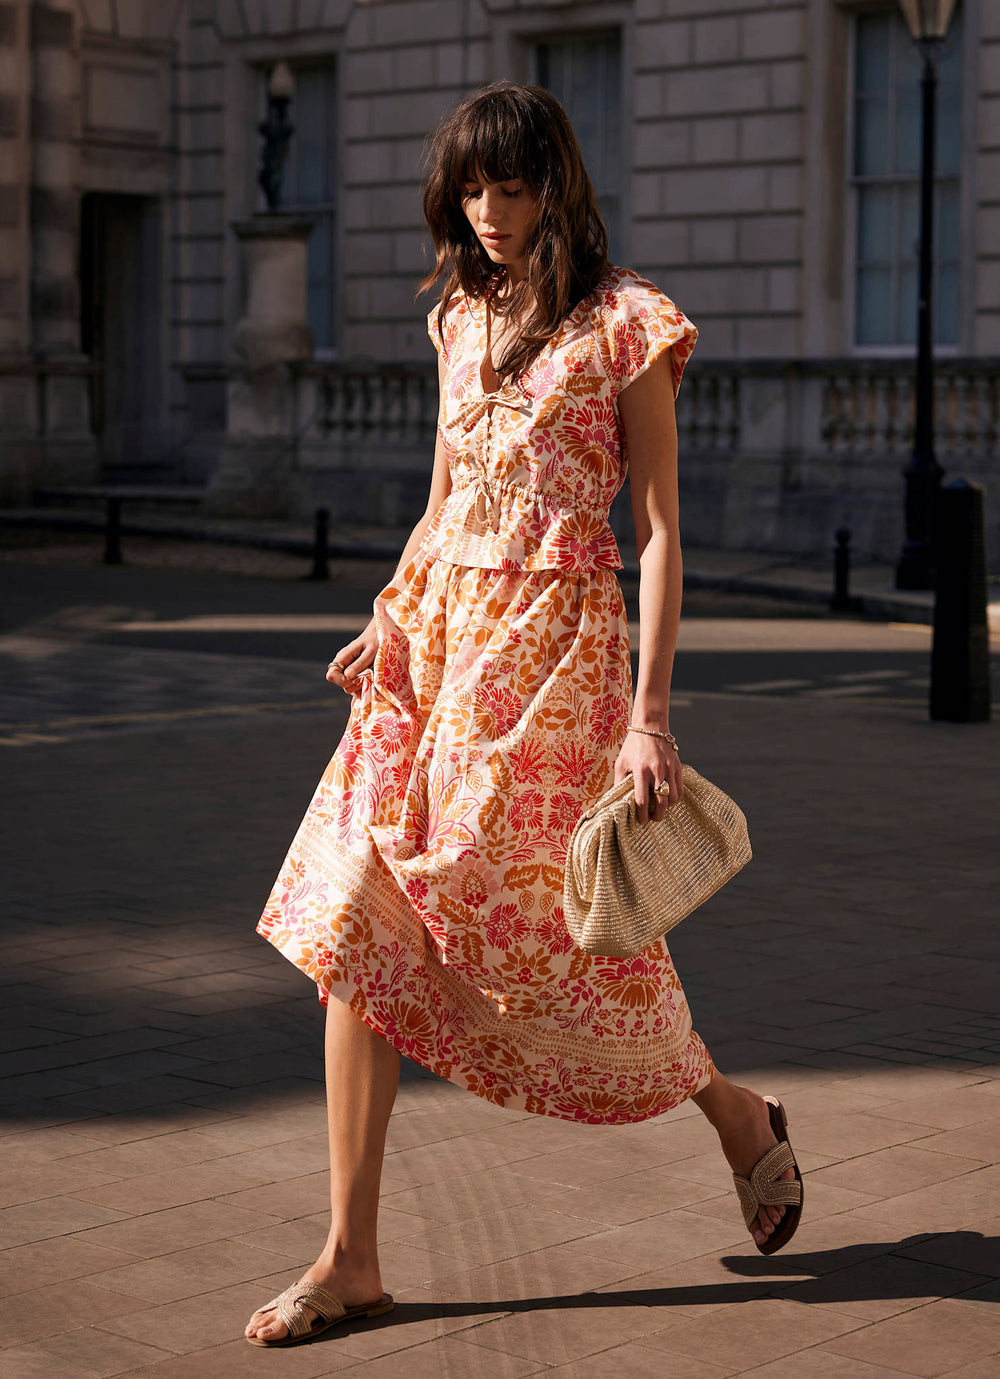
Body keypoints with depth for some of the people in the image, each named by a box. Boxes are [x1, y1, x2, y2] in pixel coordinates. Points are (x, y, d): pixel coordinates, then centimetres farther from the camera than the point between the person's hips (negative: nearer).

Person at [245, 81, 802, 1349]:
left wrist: (649, 714, -13)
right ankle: (350, 1259, 2)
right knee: (360, 926, -2)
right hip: (442, 631, 6)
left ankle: (739, 1116, 29)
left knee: (547, 927, 0)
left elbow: (658, 534, -7)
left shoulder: (622, 325, -5)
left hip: (556, 637, -6)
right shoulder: (463, 320, 14)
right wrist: (387, 625, 5)